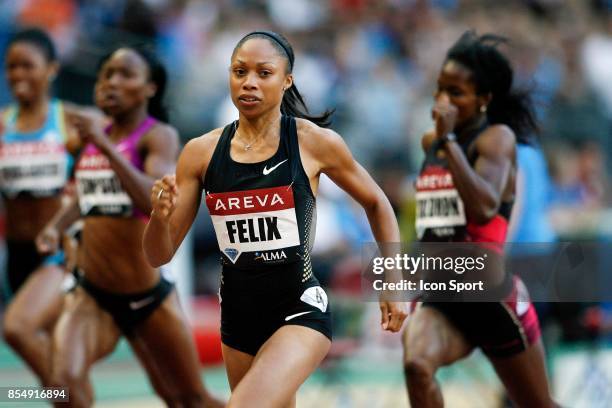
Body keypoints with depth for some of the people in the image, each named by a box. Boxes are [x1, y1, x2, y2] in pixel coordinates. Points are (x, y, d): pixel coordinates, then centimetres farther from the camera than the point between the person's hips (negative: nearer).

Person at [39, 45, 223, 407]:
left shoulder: (158, 136, -13)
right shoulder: (95, 135, 4)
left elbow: (157, 201, -32)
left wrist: (104, 146, -35)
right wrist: (57, 225, 6)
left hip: (147, 296, -4)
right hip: (93, 295, 4)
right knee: (66, 379, -22)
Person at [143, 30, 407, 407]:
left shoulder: (315, 142, -9)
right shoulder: (201, 152, -3)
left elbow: (376, 203, 8)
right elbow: (160, 256, -1)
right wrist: (160, 216, -22)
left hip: (300, 310, -5)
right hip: (238, 315, 5)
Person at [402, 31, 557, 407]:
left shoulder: (497, 137, -10)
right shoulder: (430, 143, 9)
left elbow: (484, 207, -29)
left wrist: (449, 140, -26)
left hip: (493, 298, -5)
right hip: (442, 299, 5)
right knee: (417, 364, -29)